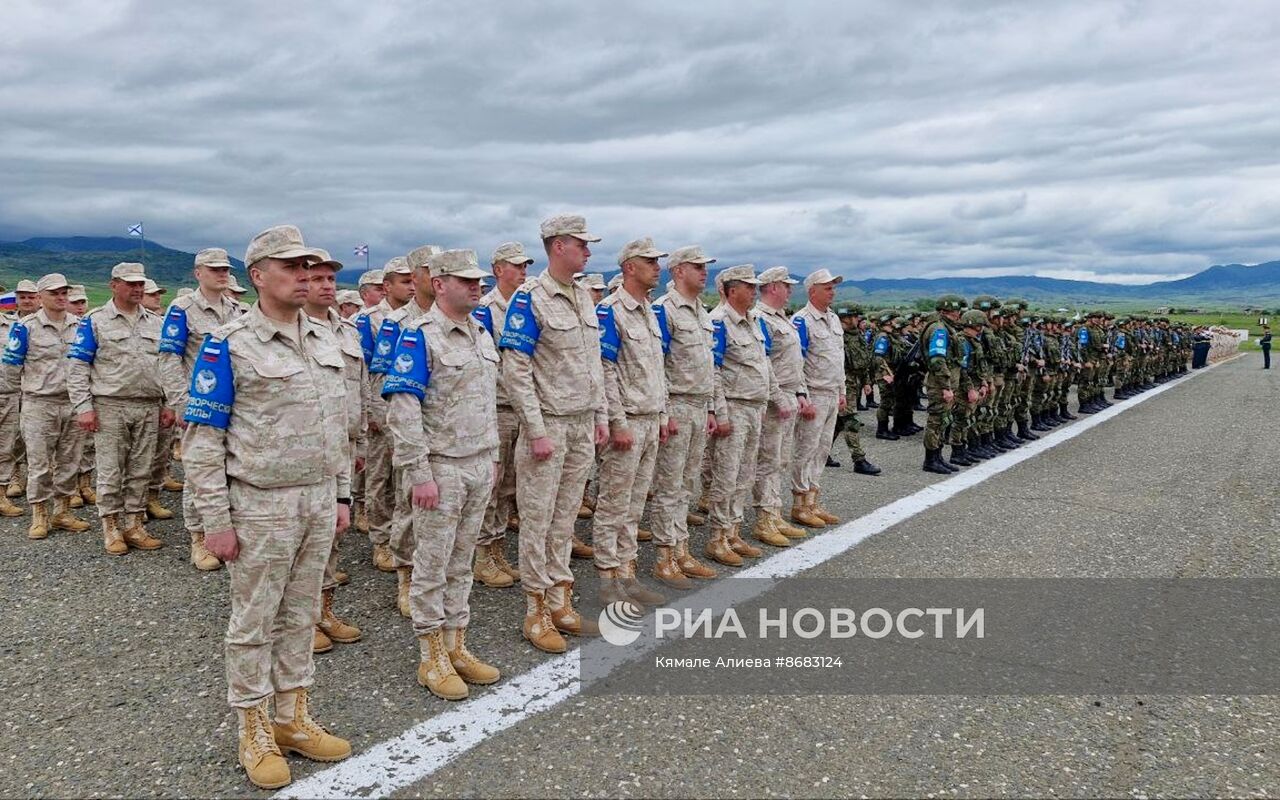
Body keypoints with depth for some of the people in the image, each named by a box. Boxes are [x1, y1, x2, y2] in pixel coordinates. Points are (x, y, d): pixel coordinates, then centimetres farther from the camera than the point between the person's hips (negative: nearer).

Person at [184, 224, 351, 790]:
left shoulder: (324, 341, 9)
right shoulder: (228, 345, -11)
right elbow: (201, 438, -11)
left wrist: (341, 495, 13)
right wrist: (215, 521, -13)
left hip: (319, 501, 6)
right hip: (261, 506, -6)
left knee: (300, 615, 16)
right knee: (254, 622, 8)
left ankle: (293, 718, 30)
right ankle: (253, 732, 23)